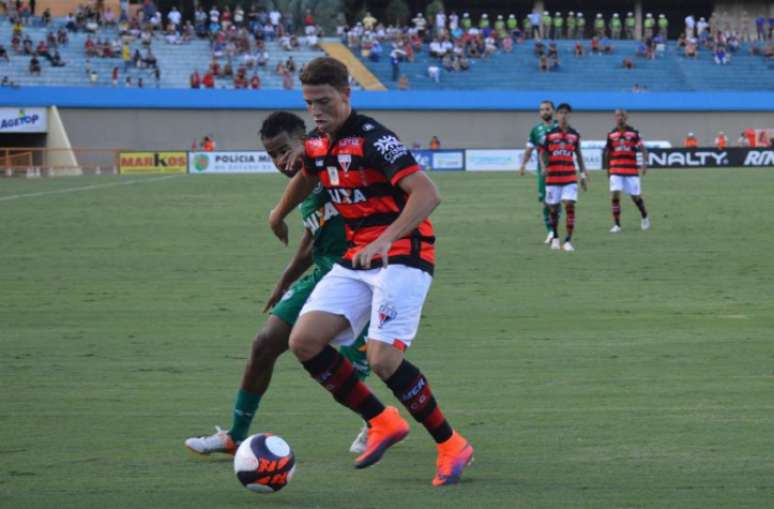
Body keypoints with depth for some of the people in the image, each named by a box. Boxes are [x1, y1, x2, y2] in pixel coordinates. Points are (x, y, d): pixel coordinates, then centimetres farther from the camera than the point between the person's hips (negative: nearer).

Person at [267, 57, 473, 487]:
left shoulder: (372, 139, -18)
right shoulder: (317, 144, 7)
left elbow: (427, 194, -28)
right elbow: (306, 176, 33)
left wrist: (386, 239, -39)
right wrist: (279, 214, 48)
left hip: (402, 256, -8)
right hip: (356, 258, 8)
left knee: (383, 359, -22)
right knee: (303, 341, -8)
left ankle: (451, 445, -3)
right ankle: (382, 422, 6)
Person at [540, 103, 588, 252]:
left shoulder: (575, 135, 6)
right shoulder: (549, 133, 1)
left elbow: (579, 155, 15)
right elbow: (543, 152, 4)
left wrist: (583, 173, 12)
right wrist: (544, 167, -14)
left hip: (570, 177, 0)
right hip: (553, 176, 0)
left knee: (570, 206, -12)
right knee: (553, 208, 6)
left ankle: (568, 241, -12)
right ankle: (555, 237, 26)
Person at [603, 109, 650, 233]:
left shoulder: (633, 133, -1)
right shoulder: (611, 135, 5)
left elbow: (643, 149, -7)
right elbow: (607, 153, 15)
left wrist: (644, 163, -22)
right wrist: (607, 169, 16)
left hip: (631, 170, -1)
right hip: (615, 171, 1)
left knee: (636, 196, 5)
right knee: (615, 195, -12)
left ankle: (644, 216, 34)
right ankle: (617, 224, -6)